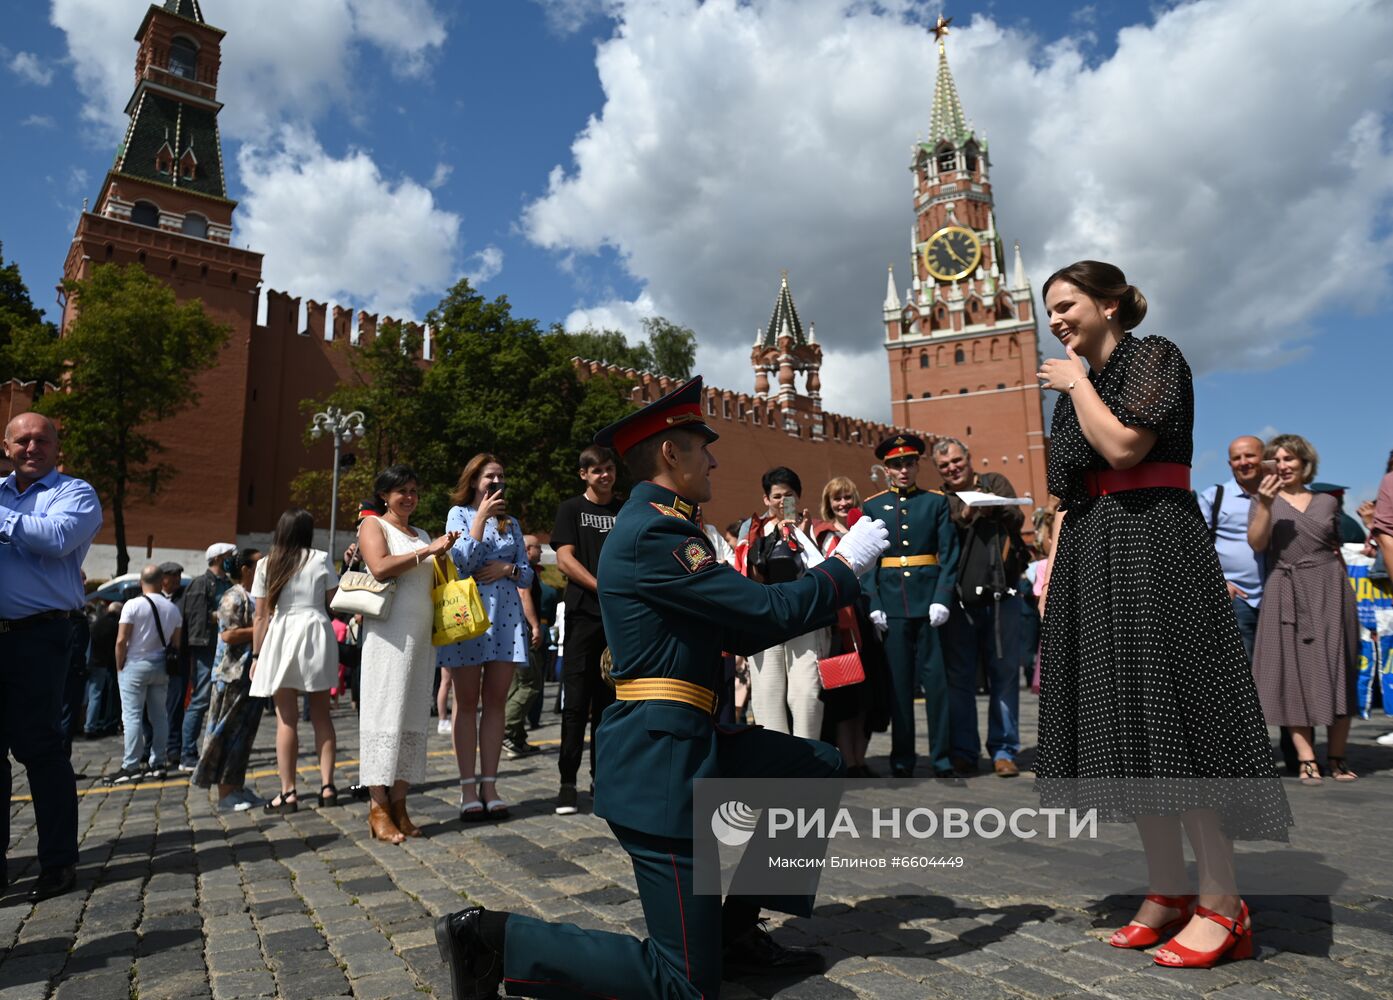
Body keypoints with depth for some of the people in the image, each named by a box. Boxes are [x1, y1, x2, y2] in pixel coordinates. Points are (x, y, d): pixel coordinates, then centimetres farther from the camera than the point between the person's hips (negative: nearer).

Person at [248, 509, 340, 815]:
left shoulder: (266, 564, 4)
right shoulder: (320, 559, 2)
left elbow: (261, 616, 3)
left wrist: (256, 655, 9)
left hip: (279, 638, 0)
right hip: (316, 633, 0)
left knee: (286, 719, 4)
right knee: (321, 715, 10)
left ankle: (288, 792, 4)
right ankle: (327, 785, 8)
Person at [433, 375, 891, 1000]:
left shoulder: (656, 526, 14)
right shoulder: (653, 532, -19)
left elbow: (738, 631, 17)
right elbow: (769, 613, -20)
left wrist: (832, 583, 13)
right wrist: (846, 564, -3)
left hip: (685, 743, 11)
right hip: (660, 760, -11)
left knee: (818, 767, 20)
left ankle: (737, 927, 25)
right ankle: (495, 940, 3)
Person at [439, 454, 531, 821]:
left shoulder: (511, 522, 15)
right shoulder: (459, 513, 5)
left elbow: (527, 576, 14)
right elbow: (461, 561, -10)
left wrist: (507, 568, -7)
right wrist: (482, 516, -10)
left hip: (505, 617, 4)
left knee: (496, 702, 4)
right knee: (467, 703, 2)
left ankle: (489, 785, 11)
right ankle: (468, 787, 8)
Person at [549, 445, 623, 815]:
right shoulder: (571, 509, 6)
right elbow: (565, 559, -4)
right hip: (584, 614, -3)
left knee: (609, 700, 8)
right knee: (576, 702, -3)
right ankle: (567, 782, 4)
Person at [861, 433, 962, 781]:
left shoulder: (937, 502, 7)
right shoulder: (871, 506, 9)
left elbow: (949, 554, 2)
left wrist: (942, 598, -10)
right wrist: (873, 604, -6)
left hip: (929, 603, 0)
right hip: (892, 605, 1)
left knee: (936, 680, 2)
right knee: (899, 683, 5)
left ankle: (942, 761, 13)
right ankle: (902, 762, 15)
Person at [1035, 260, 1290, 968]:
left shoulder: (1154, 357, -1)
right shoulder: (1073, 391, 20)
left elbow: (1123, 447, -18)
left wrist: (1078, 382, -4)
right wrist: (1049, 585, 10)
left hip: (1151, 549, -8)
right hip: (1089, 565, 8)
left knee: (1170, 712, -9)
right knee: (1125, 723, 7)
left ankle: (1221, 907, 2)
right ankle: (1167, 891, 16)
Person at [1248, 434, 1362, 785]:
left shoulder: (1328, 502, 13)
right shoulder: (1267, 501, 7)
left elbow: (1338, 549, 20)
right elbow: (1257, 544, -9)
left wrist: (1346, 593, 14)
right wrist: (1264, 505, -21)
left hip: (1331, 591, 2)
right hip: (1288, 595, -2)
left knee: (1337, 674, 3)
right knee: (1295, 672, -4)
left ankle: (1336, 757, 11)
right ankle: (1306, 759, -3)